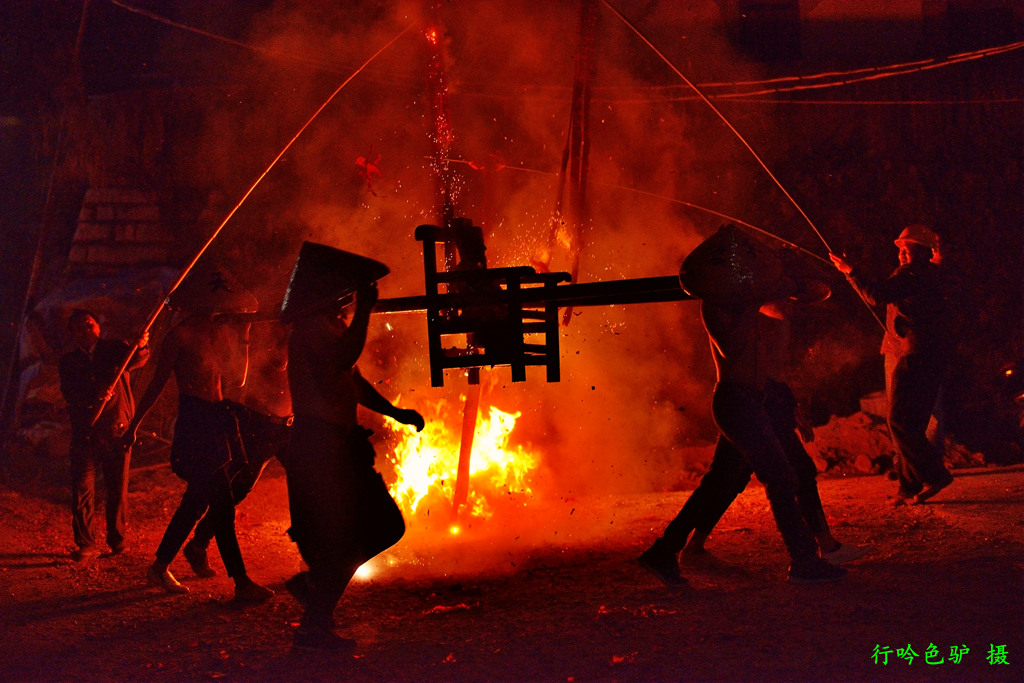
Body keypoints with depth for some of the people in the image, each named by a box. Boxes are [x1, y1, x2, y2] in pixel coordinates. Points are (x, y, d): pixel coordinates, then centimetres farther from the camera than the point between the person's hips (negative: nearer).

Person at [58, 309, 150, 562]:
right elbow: (70, 394, -7)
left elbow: (136, 360, -11)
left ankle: (117, 541, 18)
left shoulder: (115, 349, 9)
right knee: (82, 489, -6)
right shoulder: (68, 362, 8)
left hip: (118, 430, 0)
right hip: (85, 434, 0)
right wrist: (95, 395, -26)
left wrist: (140, 346, -34)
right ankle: (86, 544, 2)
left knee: (118, 489, 4)